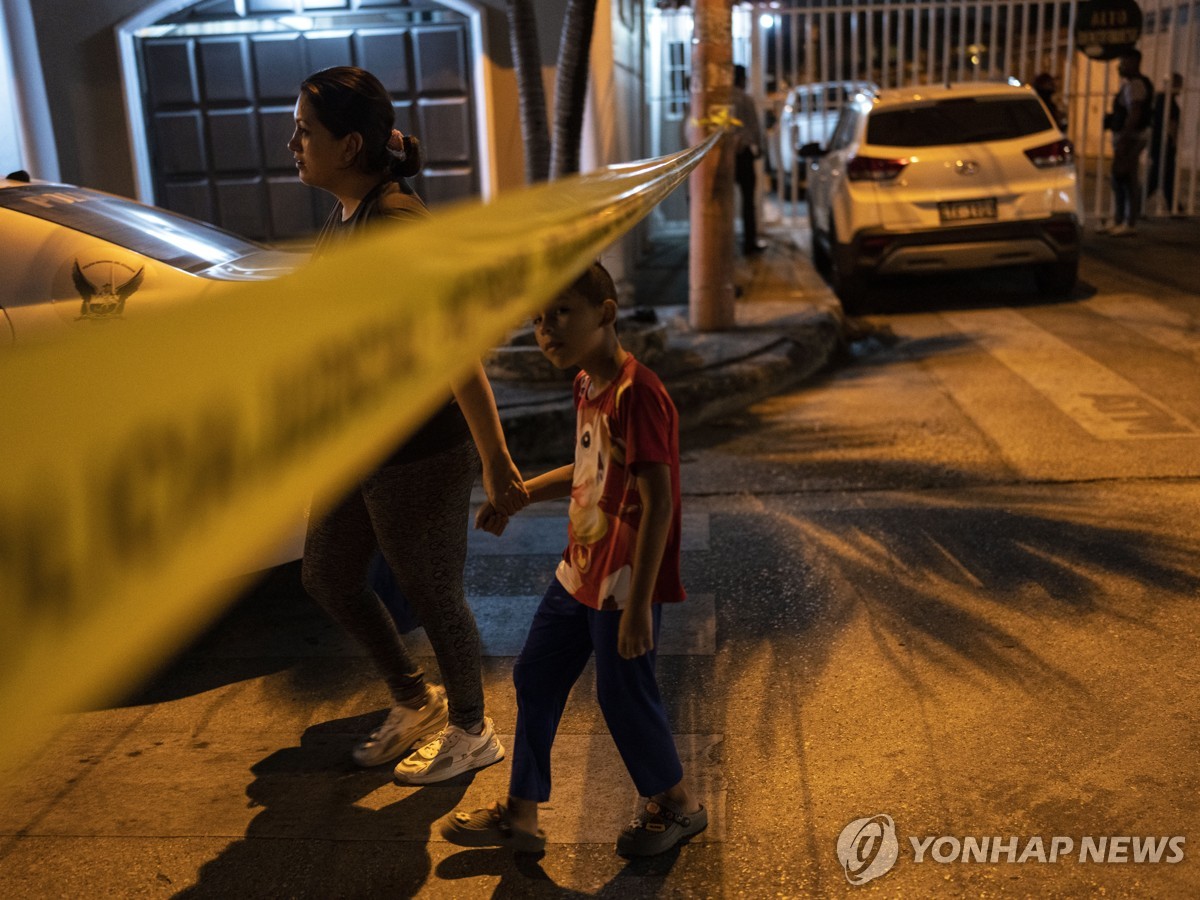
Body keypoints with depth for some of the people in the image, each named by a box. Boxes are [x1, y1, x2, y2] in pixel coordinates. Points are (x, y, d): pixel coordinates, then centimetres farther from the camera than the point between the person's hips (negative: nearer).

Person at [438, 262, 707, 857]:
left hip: (624, 583, -9)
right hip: (579, 572, 10)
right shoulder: (587, 386, 7)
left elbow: (658, 503, -25)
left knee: (623, 695, 7)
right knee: (534, 679, 15)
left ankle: (675, 805, 33)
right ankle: (520, 815, 31)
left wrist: (638, 605, -26)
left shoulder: (637, 394, -23)